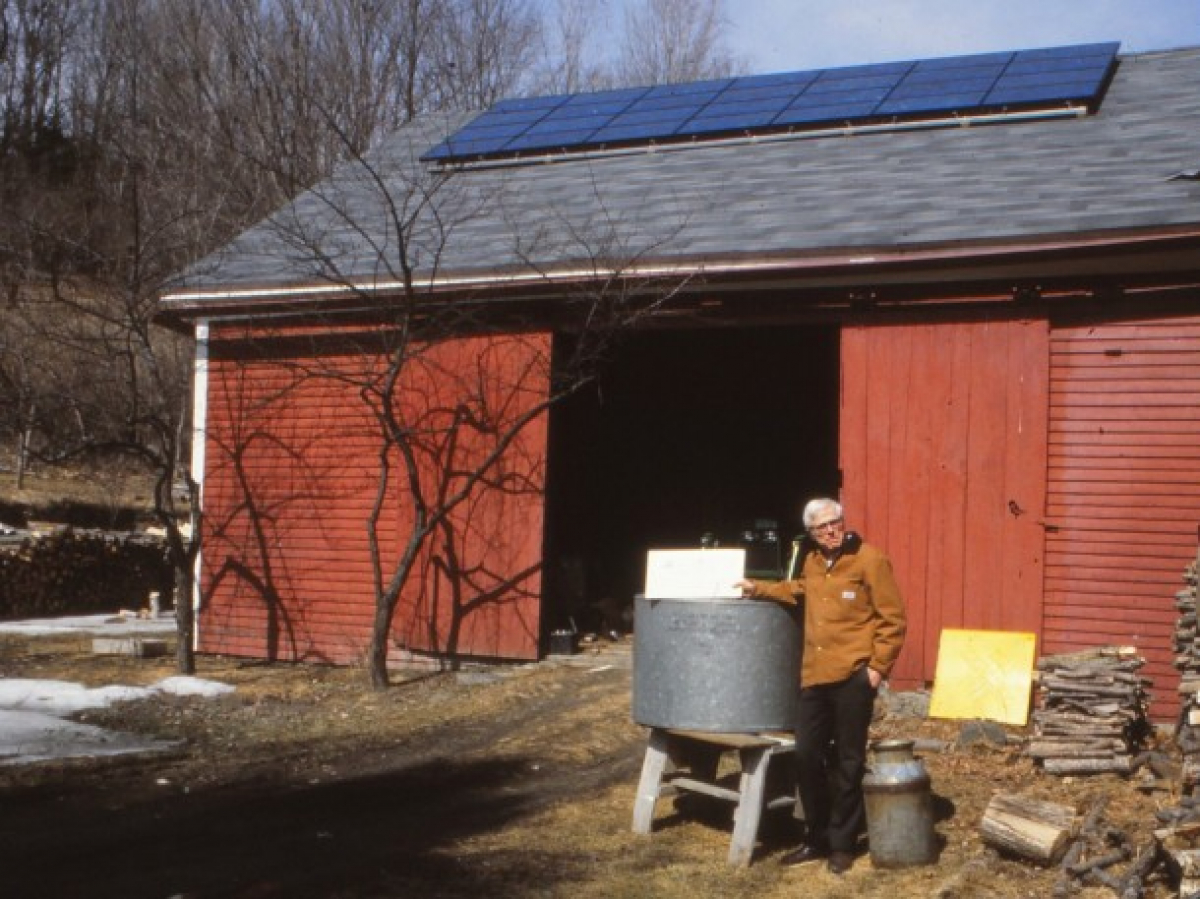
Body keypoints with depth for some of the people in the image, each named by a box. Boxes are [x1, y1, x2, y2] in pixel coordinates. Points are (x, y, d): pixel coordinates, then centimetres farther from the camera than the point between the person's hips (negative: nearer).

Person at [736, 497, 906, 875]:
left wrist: (878, 666, -12)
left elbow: (892, 619, -9)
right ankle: (817, 837, 23)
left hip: (853, 675, -6)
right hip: (814, 674, 6)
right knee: (807, 757, 9)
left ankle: (842, 844, 16)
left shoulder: (869, 559, -10)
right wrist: (760, 589, 24)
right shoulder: (811, 560, 9)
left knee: (847, 763, 3)